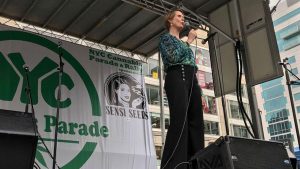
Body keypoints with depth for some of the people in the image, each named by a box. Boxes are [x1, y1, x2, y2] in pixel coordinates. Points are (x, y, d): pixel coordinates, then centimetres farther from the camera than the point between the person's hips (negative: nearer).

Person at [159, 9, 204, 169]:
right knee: (180, 122, -20)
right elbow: (172, 58, -10)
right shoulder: (166, 38, 10)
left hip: (191, 79, 8)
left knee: (196, 122, -3)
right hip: (177, 78, -8)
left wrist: (198, 88, 15)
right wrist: (188, 41, -1)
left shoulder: (183, 43, 32)